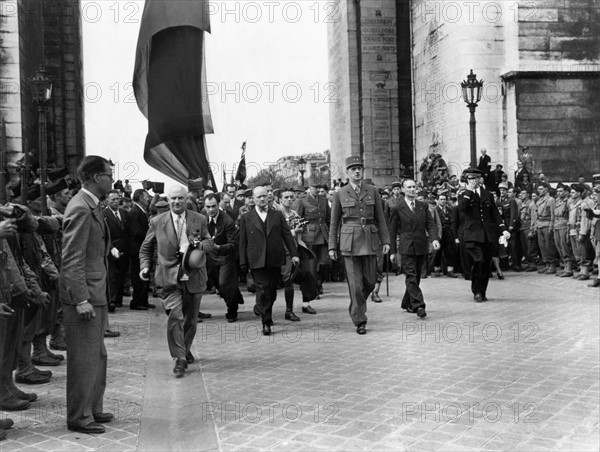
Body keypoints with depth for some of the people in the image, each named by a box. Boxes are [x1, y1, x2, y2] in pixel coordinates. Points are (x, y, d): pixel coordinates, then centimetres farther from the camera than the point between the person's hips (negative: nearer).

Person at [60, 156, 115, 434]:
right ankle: (78, 417, 10)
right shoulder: (80, 208, -17)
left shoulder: (92, 207, 13)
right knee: (83, 358, -1)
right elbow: (72, 259, -21)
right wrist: (81, 299, -23)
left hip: (96, 295, 10)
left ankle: (92, 409, 29)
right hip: (84, 296, -10)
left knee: (96, 356, 18)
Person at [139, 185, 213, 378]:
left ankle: (185, 349, 39)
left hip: (194, 276, 2)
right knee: (175, 316, -16)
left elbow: (209, 243, 8)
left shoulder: (199, 220, 4)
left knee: (191, 318, 14)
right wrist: (145, 266, -3)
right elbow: (146, 248, 11)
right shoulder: (157, 222, 2)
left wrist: (200, 245, -14)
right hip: (169, 277, -2)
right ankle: (179, 359, -8)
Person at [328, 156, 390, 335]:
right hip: (349, 241, -2)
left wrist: (386, 241, 2)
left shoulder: (372, 191, 7)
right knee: (355, 283, -4)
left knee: (370, 281, 6)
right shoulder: (340, 194, 2)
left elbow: (380, 218, 9)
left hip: (370, 240, 2)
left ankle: (357, 304, 36)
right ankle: (359, 321, 6)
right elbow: (334, 222, 6)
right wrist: (332, 246, 2)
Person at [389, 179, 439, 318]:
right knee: (411, 277, -12)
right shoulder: (397, 208, 0)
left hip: (422, 247, 4)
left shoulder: (423, 206, 11)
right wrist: (393, 251, 2)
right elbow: (392, 231, 3)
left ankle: (407, 303, 27)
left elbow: (431, 224, 6)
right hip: (406, 248, -4)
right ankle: (418, 306, -16)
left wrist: (434, 239, -14)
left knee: (416, 277, 12)